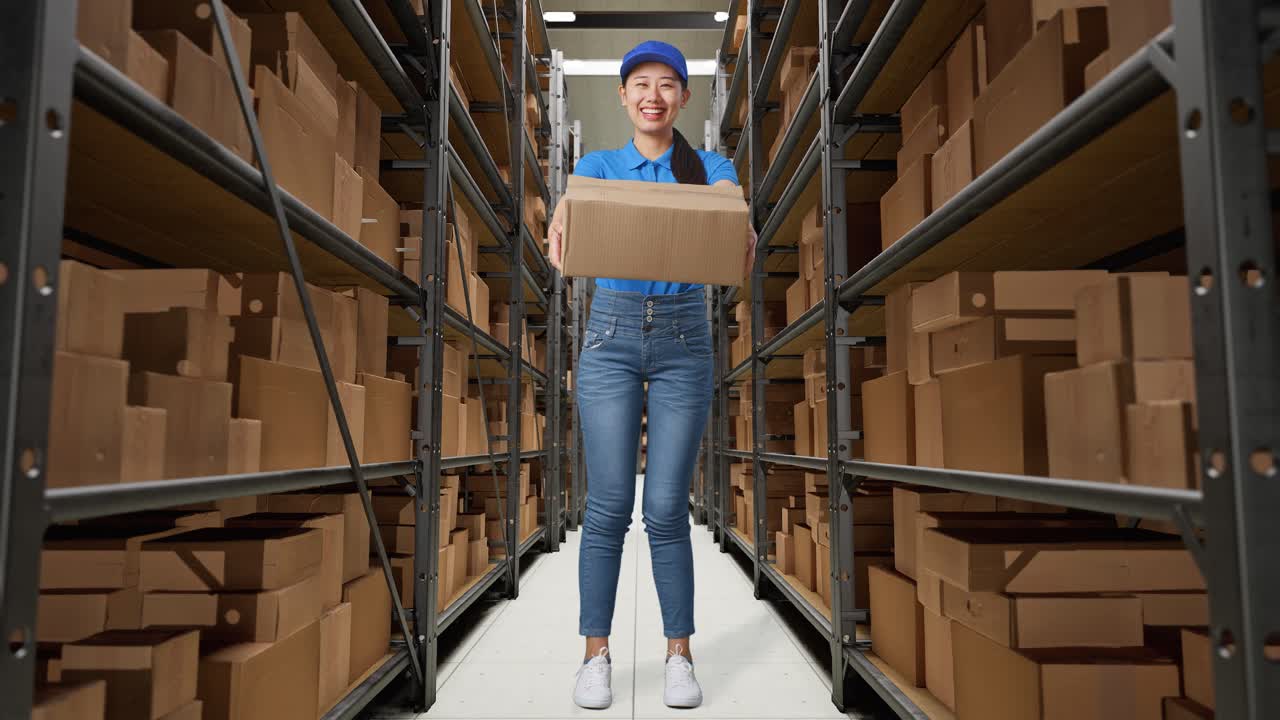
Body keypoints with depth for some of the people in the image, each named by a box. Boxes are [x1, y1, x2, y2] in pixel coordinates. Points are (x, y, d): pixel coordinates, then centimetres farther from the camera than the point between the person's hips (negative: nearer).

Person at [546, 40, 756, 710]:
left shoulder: (709, 168, 7)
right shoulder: (597, 166, 8)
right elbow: (572, 214, -13)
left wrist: (742, 236, -38)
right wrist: (560, 234, -37)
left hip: (683, 338, 0)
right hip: (610, 335, 0)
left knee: (668, 508, 1)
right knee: (608, 505, -1)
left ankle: (680, 654, 16)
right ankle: (595, 653, 14)